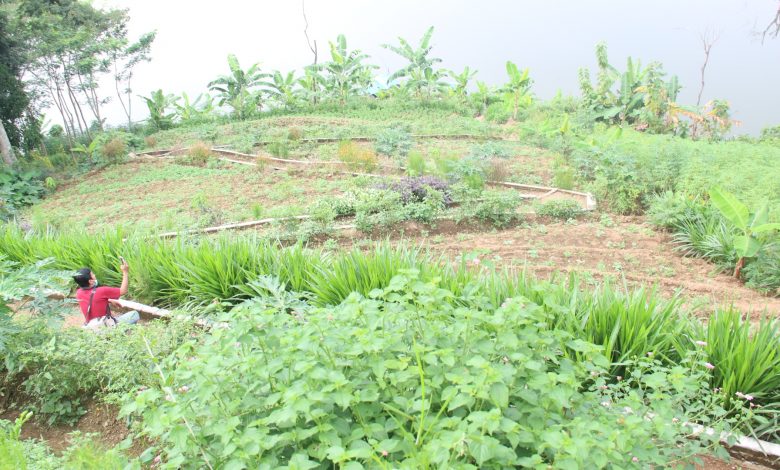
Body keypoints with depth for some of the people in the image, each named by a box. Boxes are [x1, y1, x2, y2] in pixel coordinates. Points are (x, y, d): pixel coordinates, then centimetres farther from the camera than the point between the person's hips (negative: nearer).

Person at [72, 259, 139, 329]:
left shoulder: (78, 293, -1)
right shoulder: (101, 291, -21)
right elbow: (123, 291, -12)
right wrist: (125, 272, -7)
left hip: (89, 327, 7)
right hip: (104, 325, -7)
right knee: (134, 314, 0)